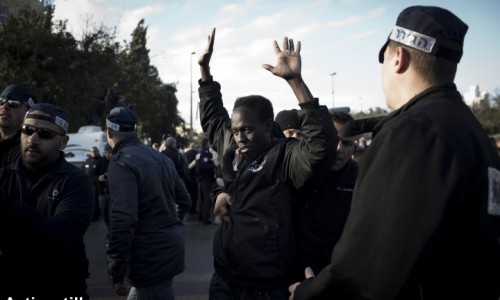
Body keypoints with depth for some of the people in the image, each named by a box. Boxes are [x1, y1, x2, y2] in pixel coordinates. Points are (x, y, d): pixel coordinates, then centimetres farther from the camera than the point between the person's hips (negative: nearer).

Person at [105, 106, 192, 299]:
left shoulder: (121, 163, -14)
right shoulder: (160, 157, 12)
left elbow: (123, 218, -24)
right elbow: (184, 201, 19)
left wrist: (116, 271, -19)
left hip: (150, 254, -8)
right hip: (171, 245, 8)